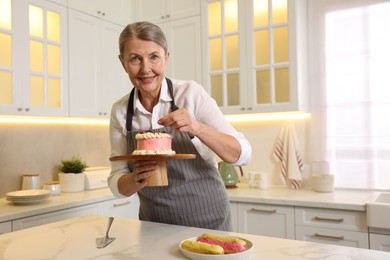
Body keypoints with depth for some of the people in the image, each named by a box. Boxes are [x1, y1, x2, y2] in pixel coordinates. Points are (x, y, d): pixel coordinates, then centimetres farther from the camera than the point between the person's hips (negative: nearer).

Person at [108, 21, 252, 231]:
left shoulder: (191, 93, -14)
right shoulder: (119, 111, -5)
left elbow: (243, 155, -16)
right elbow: (117, 184, -3)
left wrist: (197, 128, -31)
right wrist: (135, 180, -25)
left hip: (206, 219, -2)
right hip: (155, 226, 3)